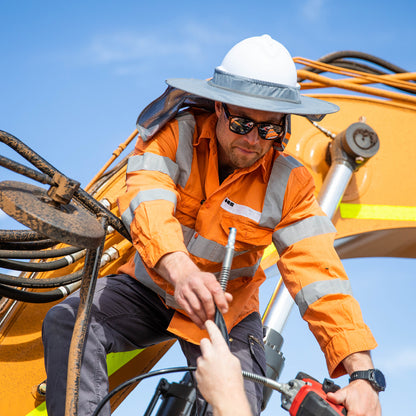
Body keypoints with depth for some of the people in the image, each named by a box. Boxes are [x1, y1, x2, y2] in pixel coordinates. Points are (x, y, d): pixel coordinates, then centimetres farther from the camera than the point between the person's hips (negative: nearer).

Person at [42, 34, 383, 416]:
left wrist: (362, 374, -36)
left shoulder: (290, 185, -15)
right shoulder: (176, 134, -16)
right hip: (150, 288, 0)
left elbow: (319, 274, -23)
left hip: (226, 314, 0)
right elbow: (147, 202, -35)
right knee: (67, 323, -24)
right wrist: (180, 270, -57)